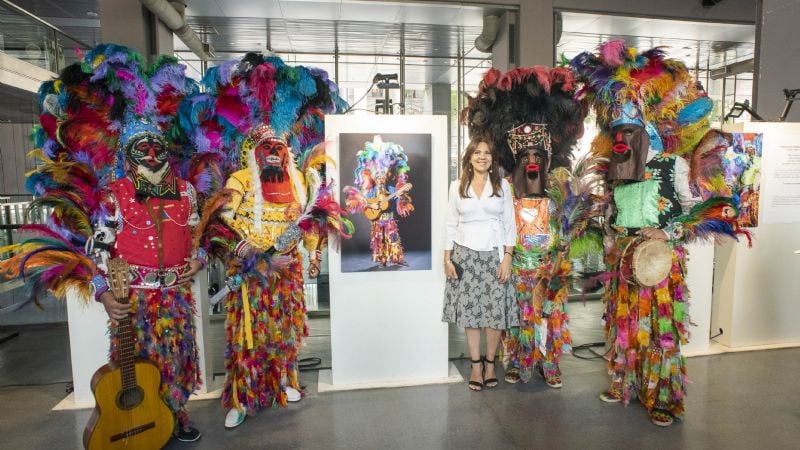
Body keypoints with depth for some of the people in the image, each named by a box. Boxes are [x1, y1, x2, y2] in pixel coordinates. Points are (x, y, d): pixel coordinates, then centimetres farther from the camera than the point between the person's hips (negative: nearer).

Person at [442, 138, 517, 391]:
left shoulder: (502, 185, 5)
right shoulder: (457, 187, 6)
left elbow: (510, 225, 3)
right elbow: (451, 224, 6)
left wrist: (507, 258, -6)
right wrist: (447, 259, 0)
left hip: (494, 254, 0)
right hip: (466, 255, 1)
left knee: (496, 311, 2)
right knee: (470, 310, 3)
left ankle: (490, 362, 20)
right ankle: (475, 364, 17)